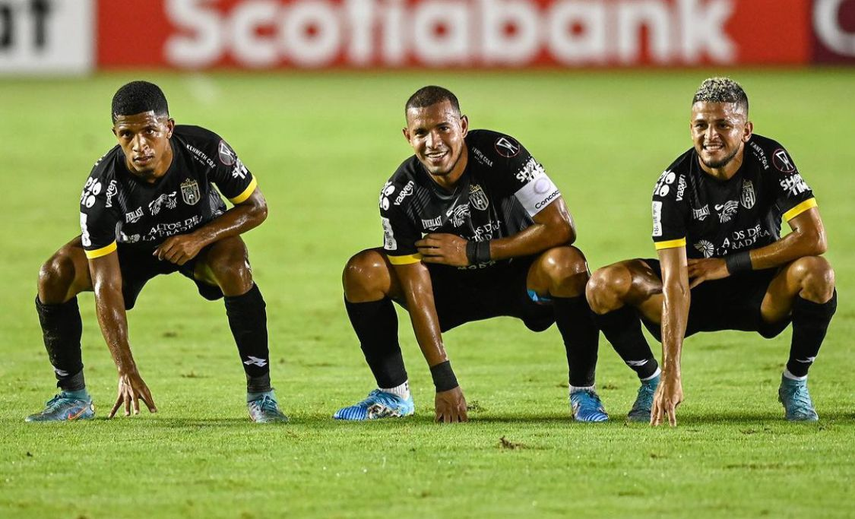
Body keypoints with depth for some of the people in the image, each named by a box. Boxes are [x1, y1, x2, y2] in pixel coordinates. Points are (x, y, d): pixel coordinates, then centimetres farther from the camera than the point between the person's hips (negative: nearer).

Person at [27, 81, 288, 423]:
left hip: (204, 235, -1)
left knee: (234, 270, -34)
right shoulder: (101, 188, -34)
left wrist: (199, 239, -32)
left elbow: (256, 208, -15)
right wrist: (126, 371, -39)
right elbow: (106, 285, -33)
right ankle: (73, 397, -3)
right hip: (132, 243, 1)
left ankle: (260, 394, -19)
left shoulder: (204, 148, -33)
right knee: (54, 275, -22)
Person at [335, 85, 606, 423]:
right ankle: (392, 394, 2)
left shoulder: (500, 155, -26)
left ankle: (583, 391, -17)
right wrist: (444, 382, -24)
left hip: (520, 280, -3)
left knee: (567, 265, -35)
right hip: (453, 286, 3)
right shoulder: (399, 195, -18)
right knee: (362, 272, -15)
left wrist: (473, 252, -25)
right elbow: (416, 290, -18)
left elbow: (561, 227, -26)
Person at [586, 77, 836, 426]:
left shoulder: (769, 159, -17)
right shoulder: (674, 185, -20)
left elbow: (814, 238, -23)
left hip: (761, 295, 0)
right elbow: (675, 285, -26)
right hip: (697, 297, 0)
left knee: (816, 273, -33)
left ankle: (795, 384, -7)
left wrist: (727, 265, -21)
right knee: (605, 285, -24)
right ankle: (652, 381, 2)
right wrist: (672, 375, -34)